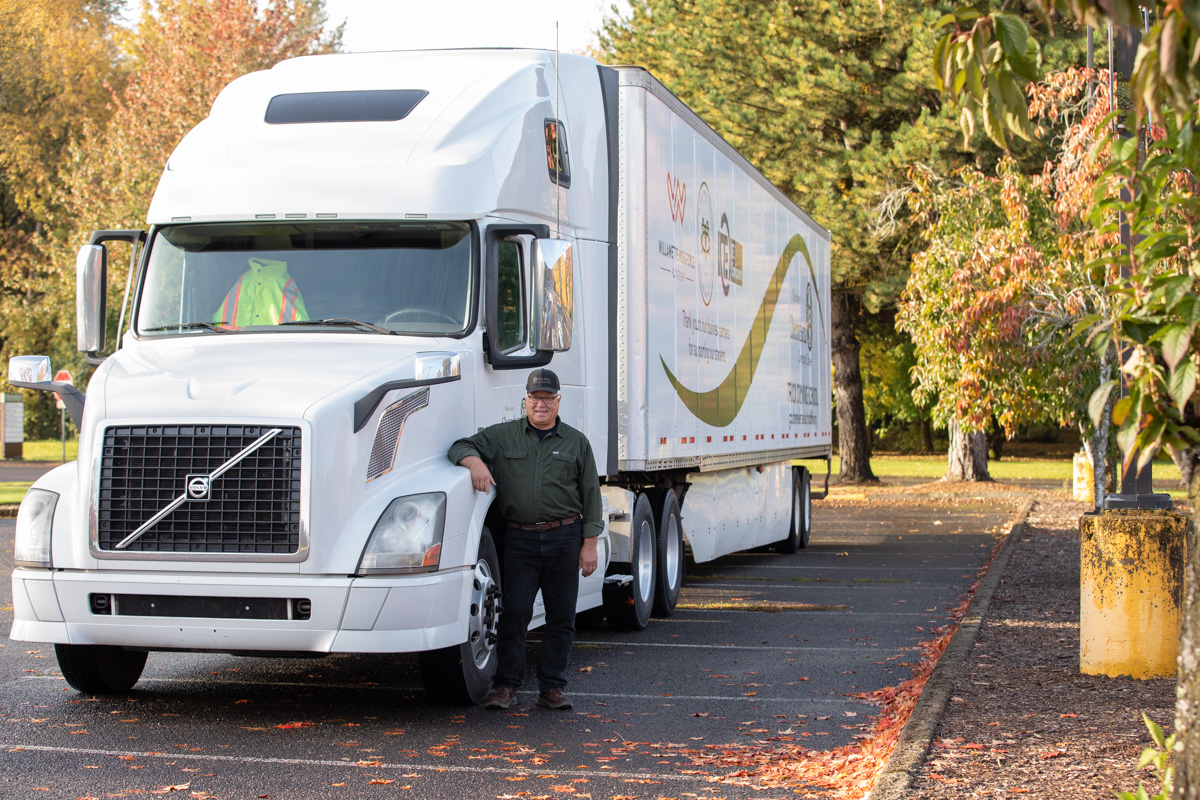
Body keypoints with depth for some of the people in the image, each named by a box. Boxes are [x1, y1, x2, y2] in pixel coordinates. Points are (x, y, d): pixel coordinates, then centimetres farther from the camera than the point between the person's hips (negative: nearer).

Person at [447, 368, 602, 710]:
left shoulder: (576, 442, 10)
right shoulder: (503, 435, 9)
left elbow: (591, 496, 9)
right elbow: (461, 447, 9)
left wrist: (589, 545, 2)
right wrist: (475, 462, -16)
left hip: (565, 538, 1)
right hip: (520, 538, -1)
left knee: (561, 615, 3)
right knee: (514, 611, -6)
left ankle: (552, 686, 11)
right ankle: (505, 685, 1)